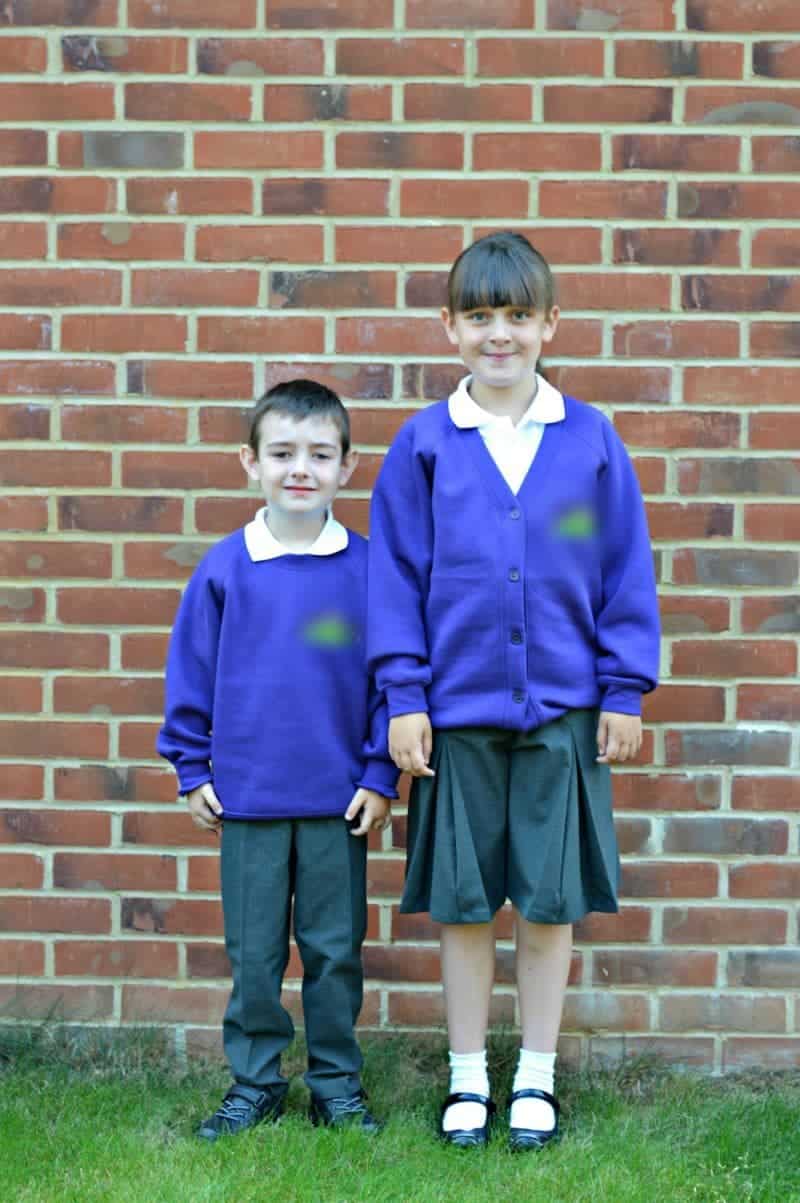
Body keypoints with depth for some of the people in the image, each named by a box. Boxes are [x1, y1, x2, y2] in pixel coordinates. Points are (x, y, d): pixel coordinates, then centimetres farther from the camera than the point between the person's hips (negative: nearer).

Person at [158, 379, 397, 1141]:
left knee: (335, 949, 10)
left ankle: (337, 1083, 23)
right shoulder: (224, 568, -3)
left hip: (339, 799, 0)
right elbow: (191, 673, 4)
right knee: (253, 951, 10)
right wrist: (193, 771, 3)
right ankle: (253, 1083, 23)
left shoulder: (366, 568, -4)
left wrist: (381, 776, -2)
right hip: (247, 796, 1)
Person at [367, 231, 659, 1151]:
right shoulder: (423, 444, -1)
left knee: (550, 902, 7)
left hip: (562, 711, 0)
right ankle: (467, 1079, 23)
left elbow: (625, 571, 4)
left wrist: (624, 691, 1)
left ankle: (536, 1078, 22)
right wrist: (404, 696, -3)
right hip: (457, 710, 0)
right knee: (463, 904, 8)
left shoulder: (590, 439, 0)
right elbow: (395, 575, 1)